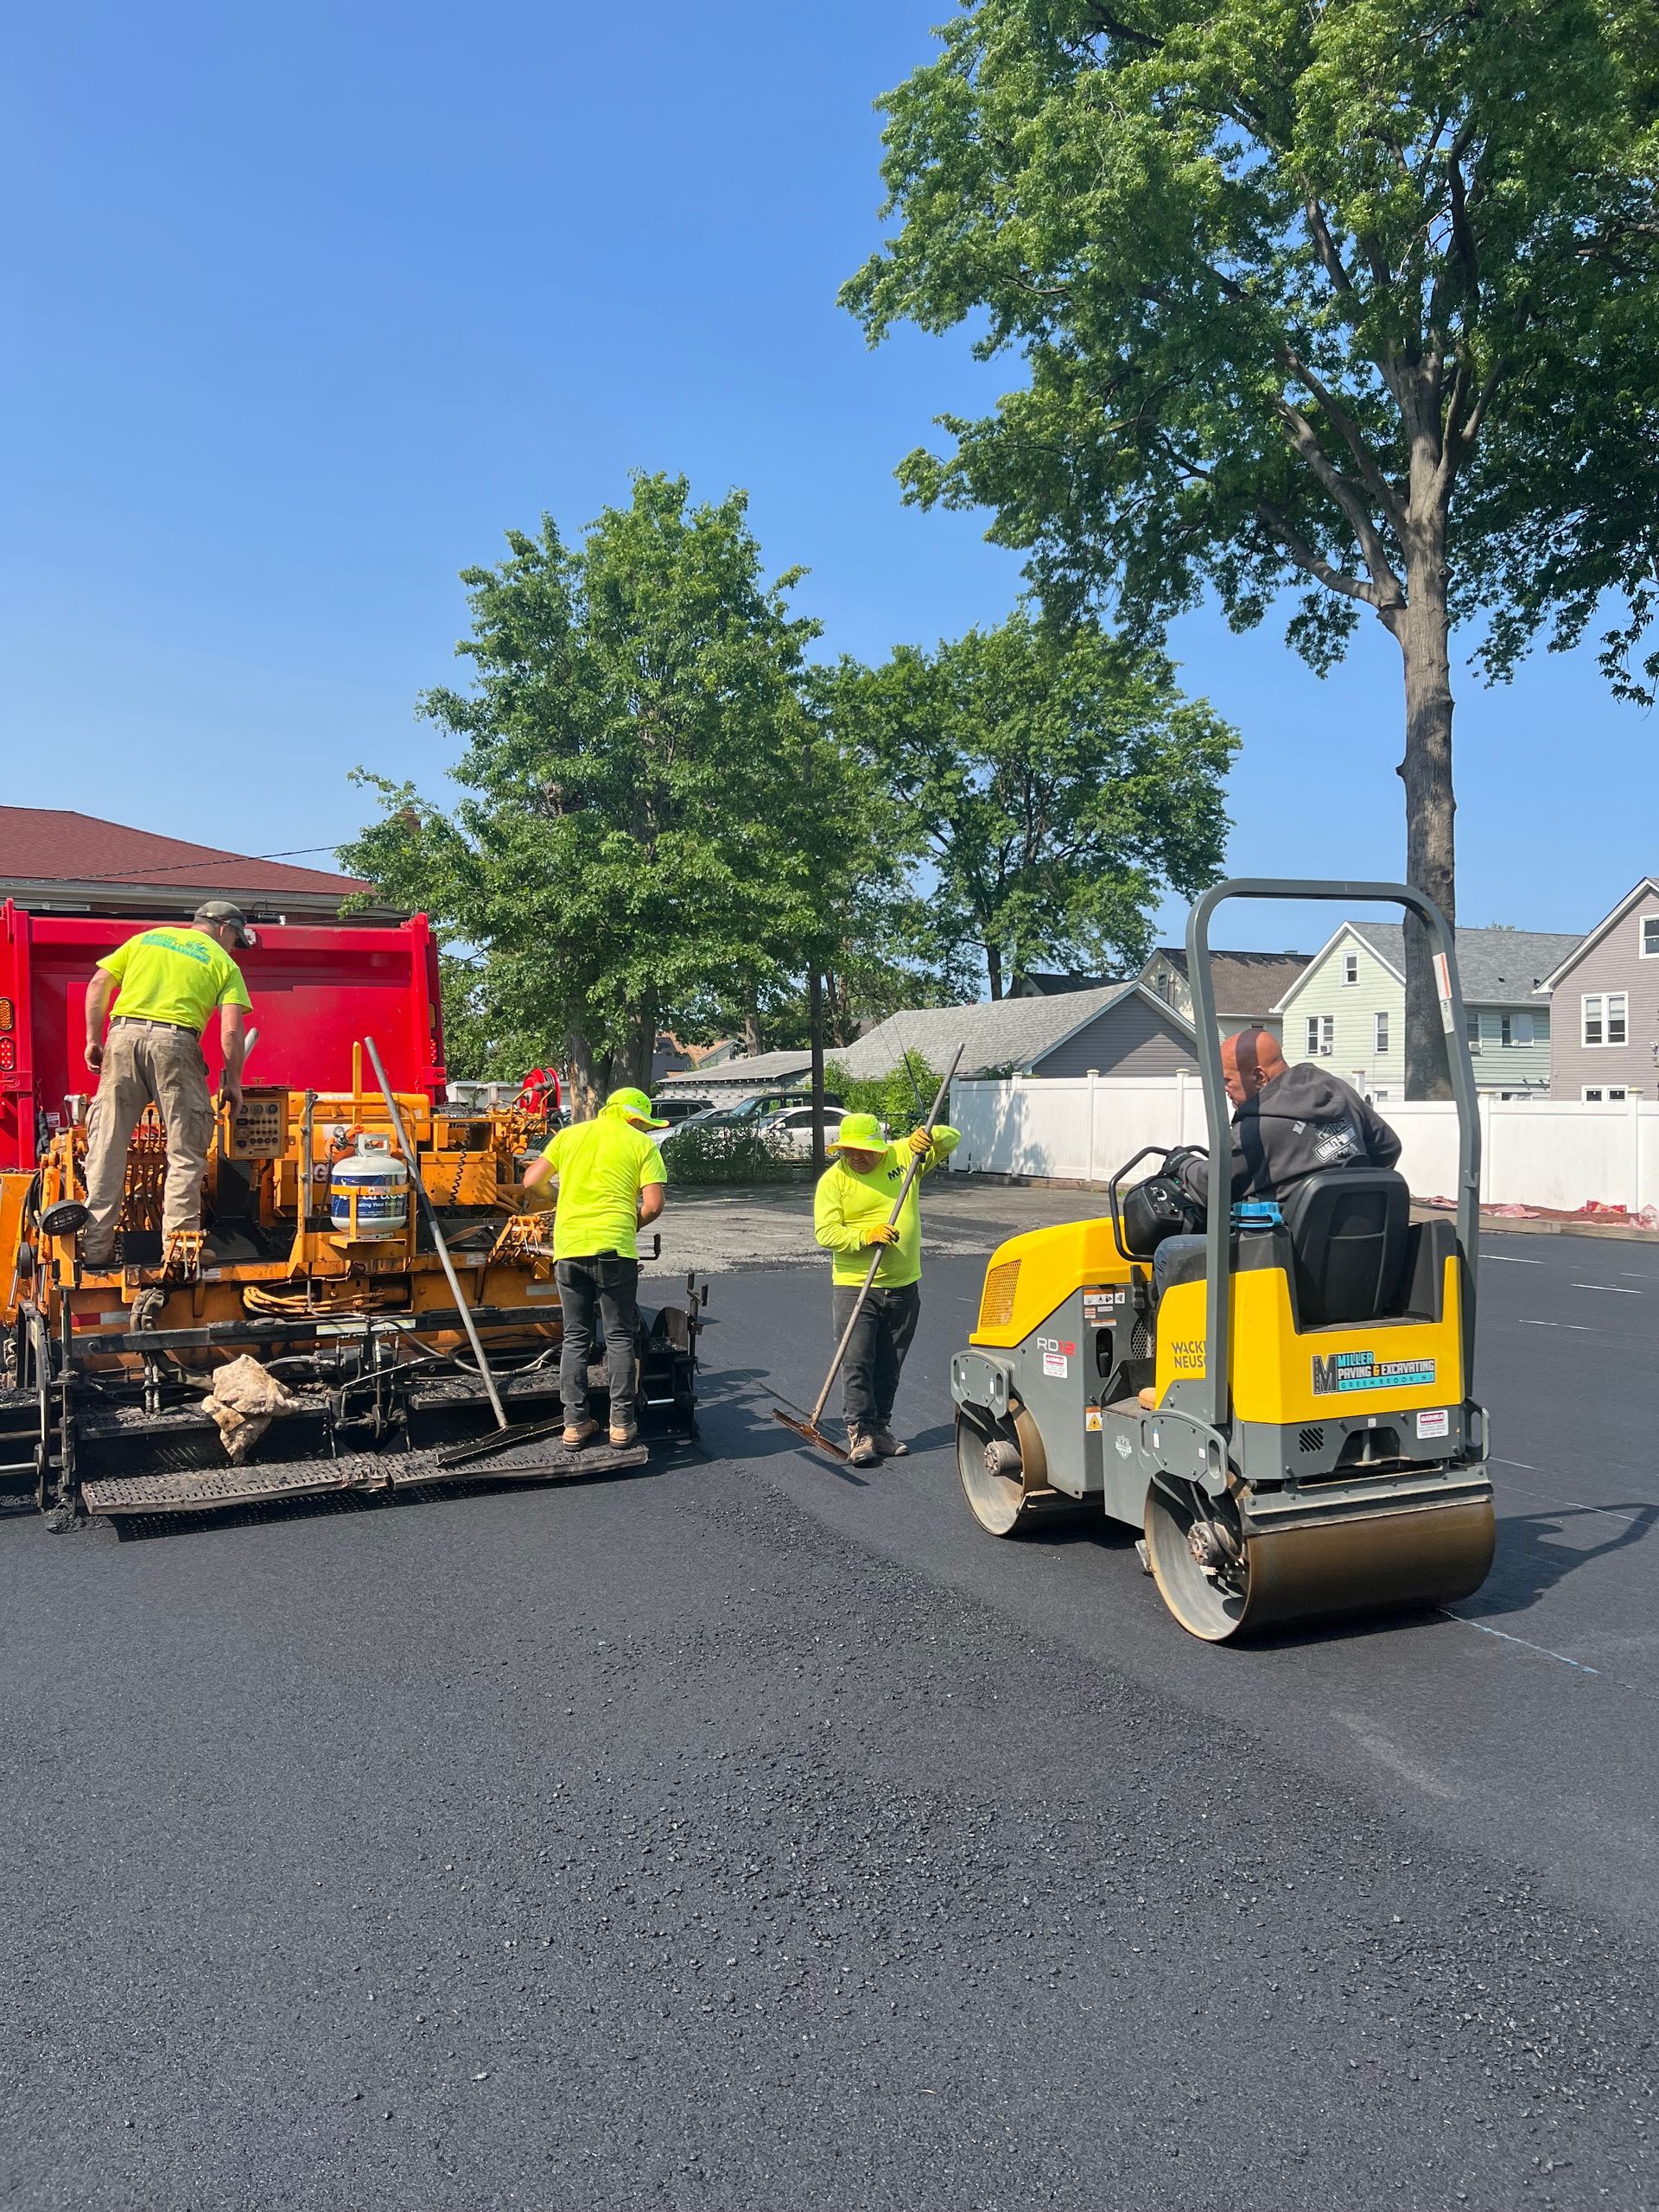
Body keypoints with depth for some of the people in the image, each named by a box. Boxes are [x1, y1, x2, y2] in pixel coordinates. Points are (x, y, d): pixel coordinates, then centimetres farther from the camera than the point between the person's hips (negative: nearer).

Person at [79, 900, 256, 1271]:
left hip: (124, 1035, 4)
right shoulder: (223, 963, 12)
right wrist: (232, 1083, 10)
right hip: (174, 1042, -3)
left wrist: (93, 1039, 19)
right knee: (186, 1154, 5)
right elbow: (232, 1030, 2)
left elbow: (99, 983, 15)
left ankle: (95, 1251, 9)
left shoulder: (147, 938, 24)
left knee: (106, 1148, 7)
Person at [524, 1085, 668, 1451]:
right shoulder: (642, 1144, 4)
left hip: (568, 1247, 3)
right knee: (619, 1337, 8)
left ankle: (575, 1424, 13)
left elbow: (531, 1181, 12)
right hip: (614, 1248, -3)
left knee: (575, 1339, 13)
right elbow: (653, 1204, -4)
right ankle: (622, 1424, 9)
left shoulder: (570, 1135, 13)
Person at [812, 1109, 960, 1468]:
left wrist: (928, 1136, -14)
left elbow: (951, 1141, 8)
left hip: (904, 1286, 3)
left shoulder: (902, 1156, 2)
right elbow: (825, 1232, -13)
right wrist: (866, 1236, -27)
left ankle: (880, 1429, 23)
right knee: (857, 1362, -8)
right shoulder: (833, 1180, -7)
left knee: (889, 1366, 12)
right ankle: (860, 1432, 0)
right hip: (855, 1286, -3)